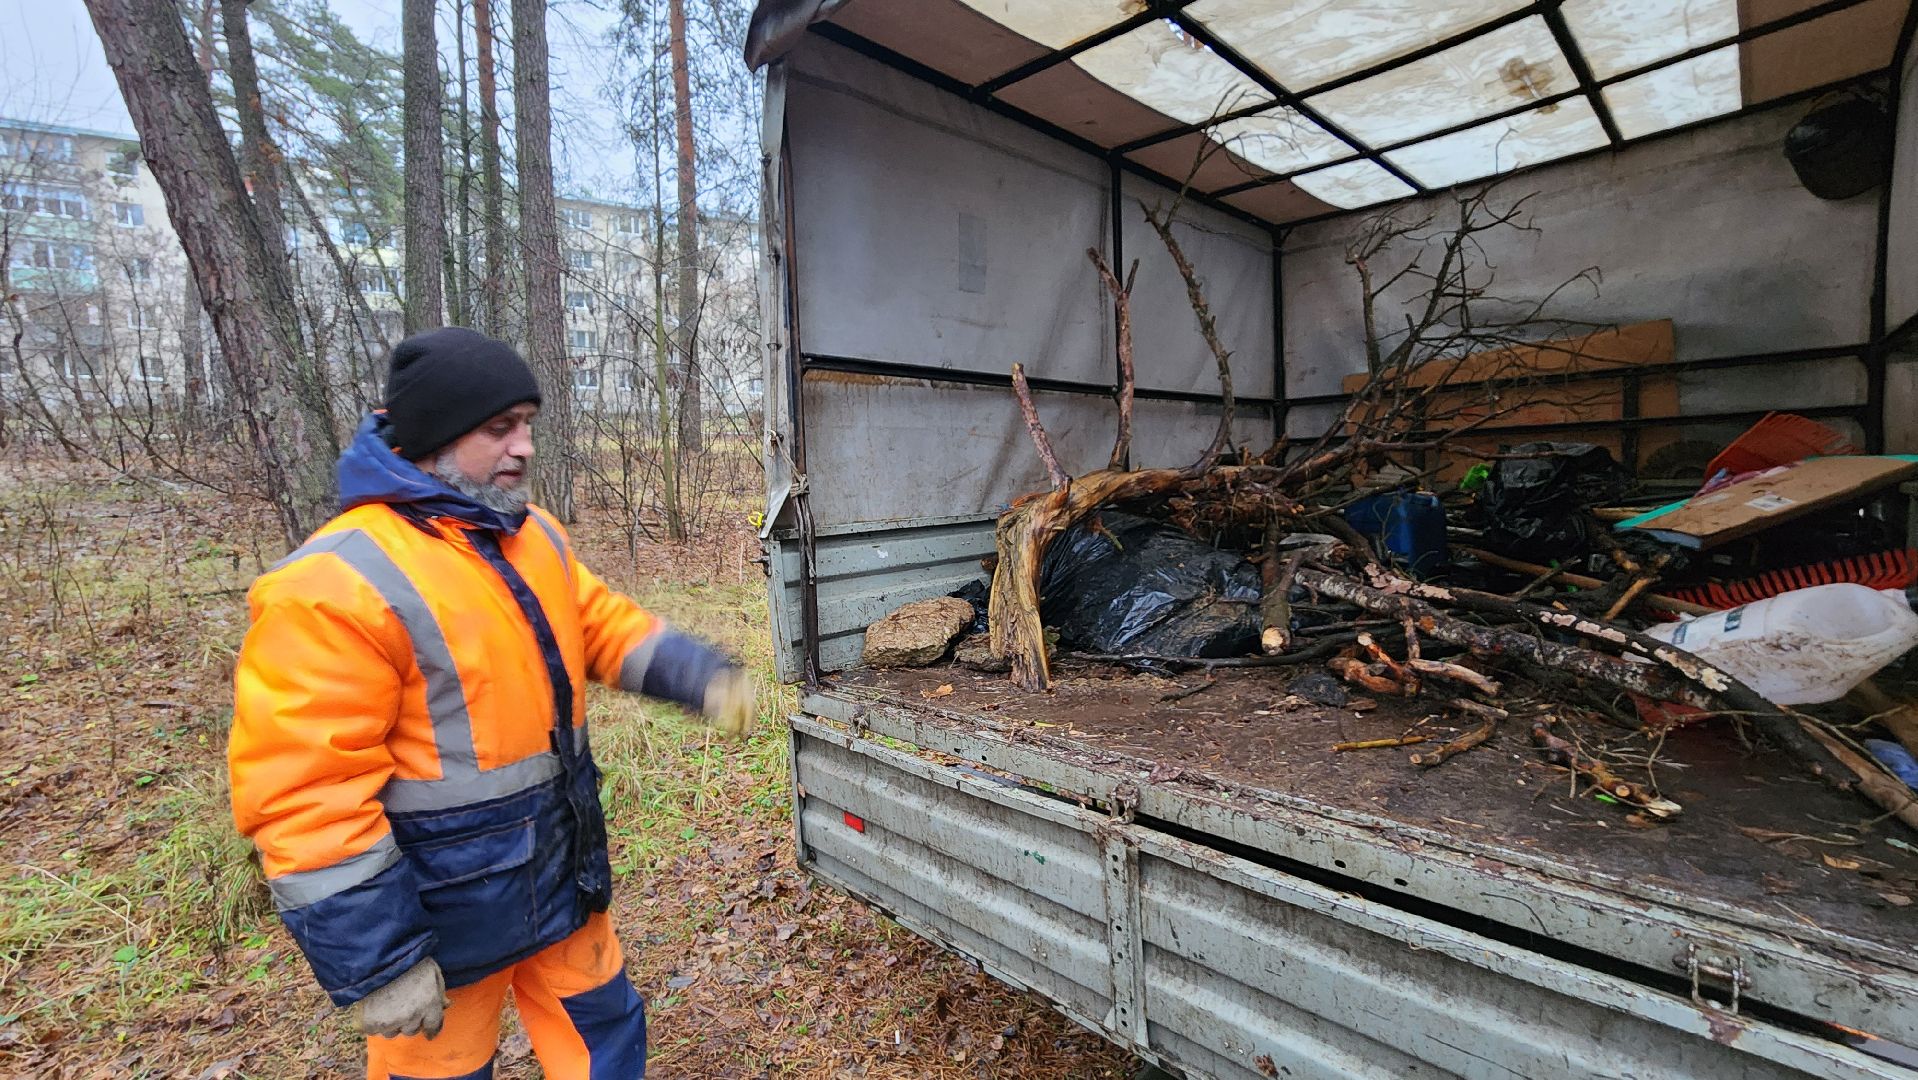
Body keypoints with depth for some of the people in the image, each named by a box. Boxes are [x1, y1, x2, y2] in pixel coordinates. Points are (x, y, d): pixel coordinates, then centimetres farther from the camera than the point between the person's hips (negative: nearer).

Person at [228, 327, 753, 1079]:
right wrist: (376, 963, -19)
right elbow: (306, 797, -23)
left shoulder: (532, 536, 1)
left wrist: (701, 678, -10)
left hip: (564, 870, 7)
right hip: (441, 906, -6)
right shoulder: (338, 584, -24)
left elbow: (604, 625, 8)